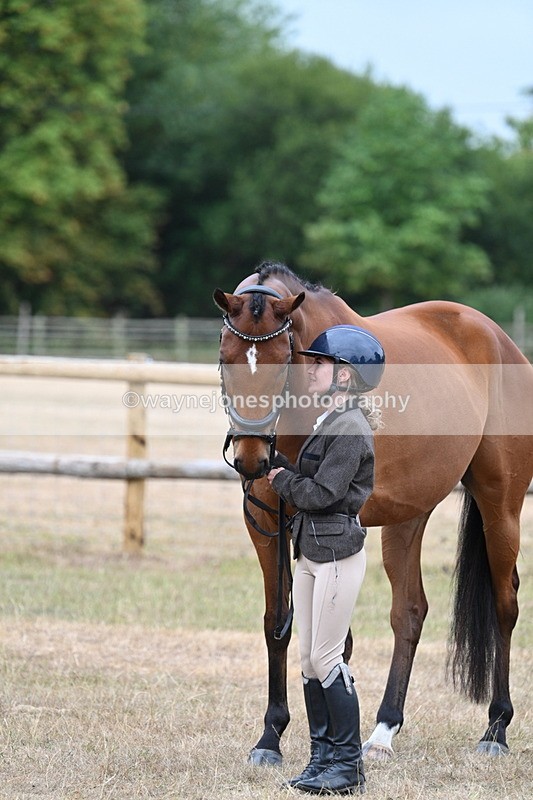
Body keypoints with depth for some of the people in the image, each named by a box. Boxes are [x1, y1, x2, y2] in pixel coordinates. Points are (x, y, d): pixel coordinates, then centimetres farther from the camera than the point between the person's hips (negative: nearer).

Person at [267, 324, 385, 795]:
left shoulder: (351, 428, -16)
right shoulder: (329, 422, 14)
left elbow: (321, 493, -21)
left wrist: (283, 479, -7)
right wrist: (283, 473, -1)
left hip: (338, 553, -10)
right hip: (311, 552, 10)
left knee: (326, 658, -6)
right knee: (309, 660, 10)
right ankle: (322, 759, 16)